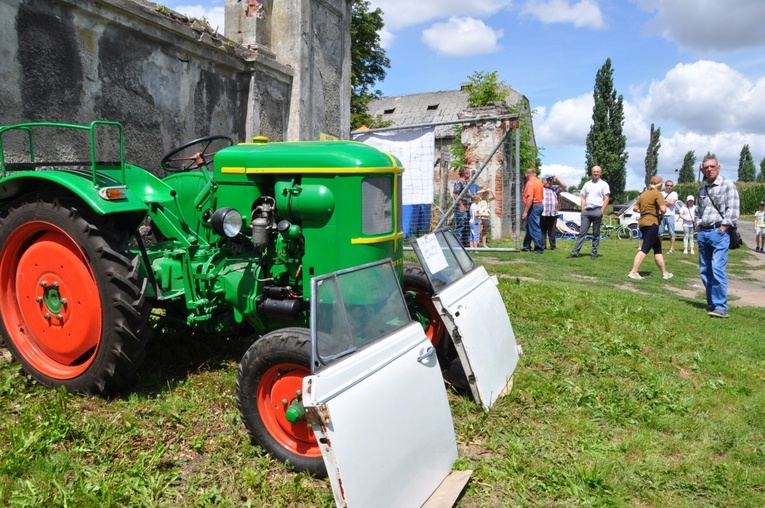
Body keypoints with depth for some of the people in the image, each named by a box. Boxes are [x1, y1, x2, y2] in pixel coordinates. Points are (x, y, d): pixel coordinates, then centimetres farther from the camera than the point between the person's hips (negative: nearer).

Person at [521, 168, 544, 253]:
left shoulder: (530, 183, -15)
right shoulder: (539, 182, 13)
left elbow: (530, 198, -23)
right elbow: (542, 196, 19)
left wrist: (525, 212, -22)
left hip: (533, 206, -10)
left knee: (535, 229, -6)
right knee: (529, 227, 17)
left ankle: (539, 249, -4)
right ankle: (526, 247, 25)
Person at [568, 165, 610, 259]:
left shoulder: (604, 184, 5)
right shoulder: (587, 184, 17)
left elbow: (606, 198, -1)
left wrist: (601, 211, -10)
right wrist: (582, 209, 4)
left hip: (597, 210, -3)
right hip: (586, 210, 3)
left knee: (596, 233, 2)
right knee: (582, 232, 0)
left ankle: (594, 253, 7)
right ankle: (575, 252, -2)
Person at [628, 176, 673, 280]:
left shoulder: (644, 194, 15)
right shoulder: (658, 194, -6)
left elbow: (635, 208, 15)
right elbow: (663, 209, -17)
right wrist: (661, 214, 2)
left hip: (643, 223, 9)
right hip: (651, 223, -8)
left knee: (658, 248, 16)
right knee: (645, 249, -11)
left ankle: (664, 273, 22)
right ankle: (633, 272, -19)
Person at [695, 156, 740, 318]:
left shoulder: (727, 185, -2)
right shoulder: (702, 189, 17)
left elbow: (733, 209, -9)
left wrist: (722, 229, -13)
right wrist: (698, 228, 10)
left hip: (719, 233, -7)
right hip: (703, 233, 7)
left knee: (718, 270, -16)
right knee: (705, 271, 9)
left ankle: (721, 307, -15)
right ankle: (712, 303, 18)